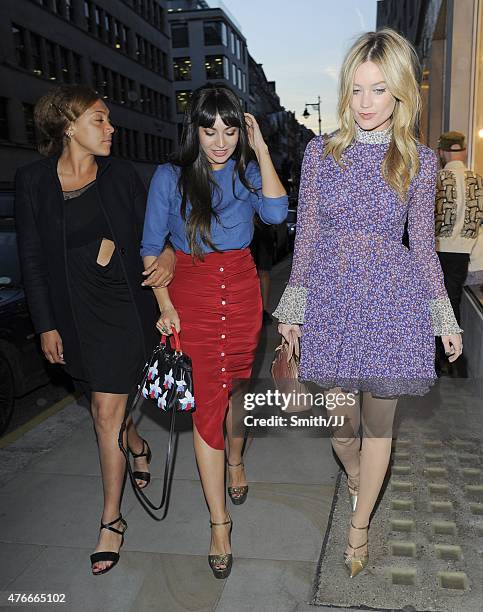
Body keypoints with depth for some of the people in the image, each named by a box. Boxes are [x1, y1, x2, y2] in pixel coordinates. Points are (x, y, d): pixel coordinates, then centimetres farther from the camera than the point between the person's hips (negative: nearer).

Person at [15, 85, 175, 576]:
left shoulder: (120, 174, -1)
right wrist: (46, 324, -1)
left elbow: (150, 229, 10)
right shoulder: (33, 181, -3)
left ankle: (111, 518, 17)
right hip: (73, 313, 2)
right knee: (103, 405, 17)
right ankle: (138, 446, 50)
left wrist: (168, 254, -13)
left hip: (124, 306, -1)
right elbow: (32, 258, -1)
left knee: (106, 413, 0)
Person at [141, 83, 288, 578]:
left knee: (237, 387, 16)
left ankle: (235, 460, 47)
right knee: (206, 403, -1)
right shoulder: (170, 177, -4)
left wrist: (260, 150, -14)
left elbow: (276, 213, -16)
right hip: (192, 296, -2)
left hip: (242, 292, 2)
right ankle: (219, 521, 10)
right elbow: (151, 248, -1)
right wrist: (165, 306, -7)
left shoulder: (247, 171, 2)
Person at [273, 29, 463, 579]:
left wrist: (445, 318, 6)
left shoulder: (418, 160, 0)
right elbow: (307, 235, 4)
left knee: (378, 422, 8)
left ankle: (359, 524, 31)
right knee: (341, 418, 9)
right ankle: (357, 479, 45)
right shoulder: (321, 152, 1)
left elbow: (422, 244, 6)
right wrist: (293, 307, 4)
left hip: (393, 301, 0)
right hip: (333, 299, 1)